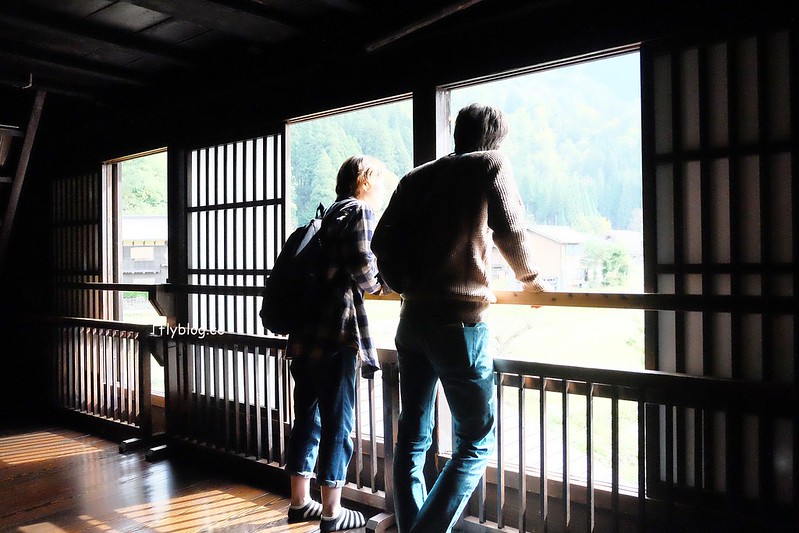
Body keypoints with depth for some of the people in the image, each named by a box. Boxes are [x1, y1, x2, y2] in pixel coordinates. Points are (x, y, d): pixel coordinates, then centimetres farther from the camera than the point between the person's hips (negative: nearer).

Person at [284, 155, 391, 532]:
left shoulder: (329, 214, 21)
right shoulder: (360, 210, -4)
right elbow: (362, 269, -16)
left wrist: (369, 282, 20)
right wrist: (380, 283, 3)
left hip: (307, 332, 9)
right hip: (336, 334, -9)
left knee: (308, 419, 16)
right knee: (337, 424, 1)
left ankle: (300, 502, 27)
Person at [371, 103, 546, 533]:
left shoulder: (417, 178, 15)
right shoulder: (490, 165, 2)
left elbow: (382, 242, 9)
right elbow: (510, 230, 1)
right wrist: (528, 278, 18)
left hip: (412, 321, 6)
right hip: (460, 321, -6)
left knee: (412, 437, 13)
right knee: (475, 442, 2)